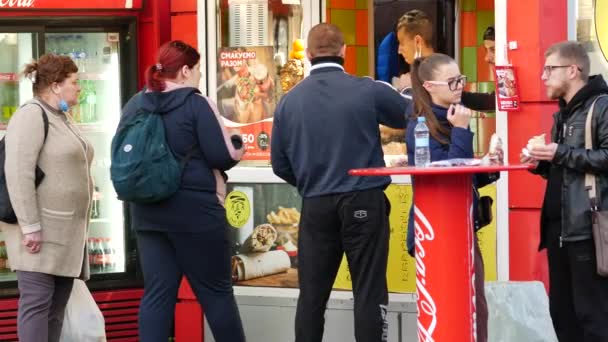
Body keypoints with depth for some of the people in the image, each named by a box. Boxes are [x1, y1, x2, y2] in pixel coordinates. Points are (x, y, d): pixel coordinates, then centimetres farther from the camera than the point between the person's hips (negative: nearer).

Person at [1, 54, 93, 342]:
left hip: (66, 232, 9)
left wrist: (78, 229, 21)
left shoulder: (62, 119, 19)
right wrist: (30, 226, -23)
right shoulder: (32, 115, -11)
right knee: (37, 301, -11)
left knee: (57, 306, 7)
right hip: (41, 231, -9)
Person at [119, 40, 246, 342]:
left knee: (157, 292, 5)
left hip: (148, 213, 5)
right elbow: (224, 156, -11)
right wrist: (238, 146, 9)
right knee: (216, 290, 5)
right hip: (195, 211, -5)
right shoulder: (196, 104, -10)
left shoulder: (134, 106, 6)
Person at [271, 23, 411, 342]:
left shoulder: (289, 101, 2)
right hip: (364, 202, -2)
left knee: (312, 293, 9)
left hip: (316, 207, 3)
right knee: (368, 291, 1)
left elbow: (280, 165, 8)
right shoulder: (368, 91, -6)